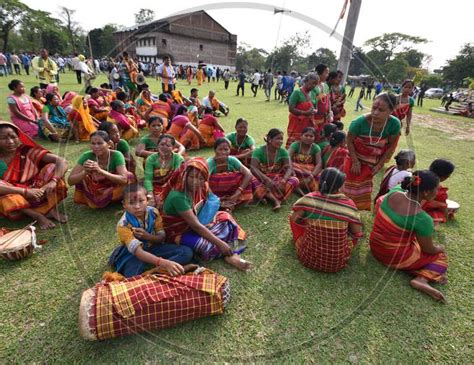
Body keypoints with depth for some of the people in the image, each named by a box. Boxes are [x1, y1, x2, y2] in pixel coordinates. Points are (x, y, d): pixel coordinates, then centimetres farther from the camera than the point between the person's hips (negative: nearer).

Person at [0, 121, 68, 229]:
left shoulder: (27, 151, -9)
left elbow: (62, 161, -20)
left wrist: (53, 182, -35)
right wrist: (26, 191, -36)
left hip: (38, 192, 1)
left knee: (53, 167, -20)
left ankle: (51, 209, -21)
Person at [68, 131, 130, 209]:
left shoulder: (116, 155, -24)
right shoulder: (87, 156, -19)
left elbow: (124, 179, -37)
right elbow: (70, 180, -20)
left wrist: (100, 170, -47)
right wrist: (85, 172, -41)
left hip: (113, 191, -2)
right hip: (95, 192, 2)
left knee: (129, 177, -27)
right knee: (81, 177, -21)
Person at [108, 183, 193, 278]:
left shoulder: (153, 212, -12)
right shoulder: (123, 225, -24)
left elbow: (162, 238, -4)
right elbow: (138, 251, -34)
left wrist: (148, 236, -27)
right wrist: (164, 263, -49)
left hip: (153, 248, 4)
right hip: (133, 255, -4)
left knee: (187, 252, -18)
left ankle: (156, 269, -29)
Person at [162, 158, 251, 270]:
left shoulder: (201, 188, -9)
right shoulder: (178, 196, -31)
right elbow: (196, 225, -30)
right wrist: (219, 243, -27)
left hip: (197, 225, 8)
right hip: (179, 233, -8)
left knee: (225, 217, 0)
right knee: (209, 246, -31)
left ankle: (232, 255, -13)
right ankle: (231, 253, 0)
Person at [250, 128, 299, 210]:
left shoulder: (283, 152, -2)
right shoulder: (259, 151, -11)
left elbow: (289, 168, -13)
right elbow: (253, 168, -24)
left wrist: (284, 180, -35)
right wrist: (267, 179, -40)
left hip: (277, 180, 3)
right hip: (262, 179, -3)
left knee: (295, 180, -24)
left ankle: (270, 197, -36)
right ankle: (276, 200, -45)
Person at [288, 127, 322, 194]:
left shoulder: (316, 148, -1)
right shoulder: (295, 145, -5)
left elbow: (319, 163, -12)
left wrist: (311, 175, -30)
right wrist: (292, 171, -38)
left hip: (310, 171, 2)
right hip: (296, 171, -2)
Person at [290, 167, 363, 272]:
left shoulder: (309, 199, -17)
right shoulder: (349, 205, -16)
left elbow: (294, 219, -2)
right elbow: (358, 232, -2)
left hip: (308, 258, 0)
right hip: (338, 264, 1)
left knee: (294, 217, 19)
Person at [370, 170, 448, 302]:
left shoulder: (394, 193, -13)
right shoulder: (422, 219, -28)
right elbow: (429, 249, -11)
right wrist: (439, 248, 11)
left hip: (376, 247, 6)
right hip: (396, 258, -6)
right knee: (440, 255, 18)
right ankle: (422, 279, -4)